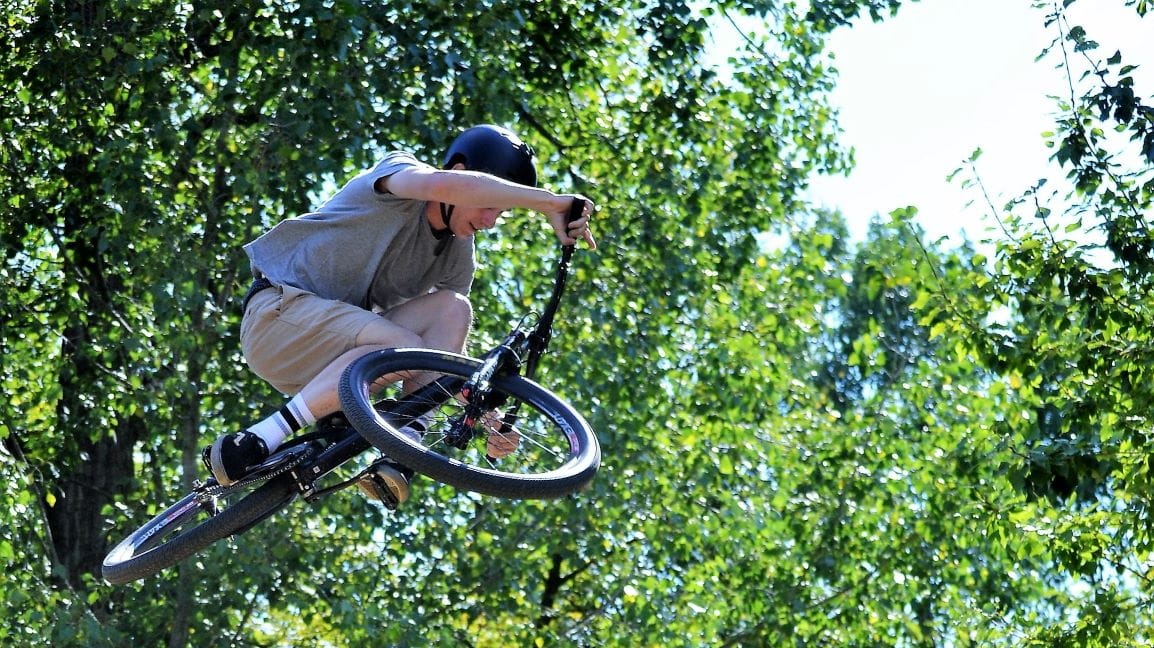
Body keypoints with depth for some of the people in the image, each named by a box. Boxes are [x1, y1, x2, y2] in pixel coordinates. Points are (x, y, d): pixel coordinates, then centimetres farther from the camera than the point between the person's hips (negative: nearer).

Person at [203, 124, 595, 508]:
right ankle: (256, 444, -31)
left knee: (453, 309, -13)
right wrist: (549, 203, -38)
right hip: (280, 311, -7)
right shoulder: (399, 170, -12)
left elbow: (453, 356, 5)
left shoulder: (457, 254, 7)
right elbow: (444, 185, -38)